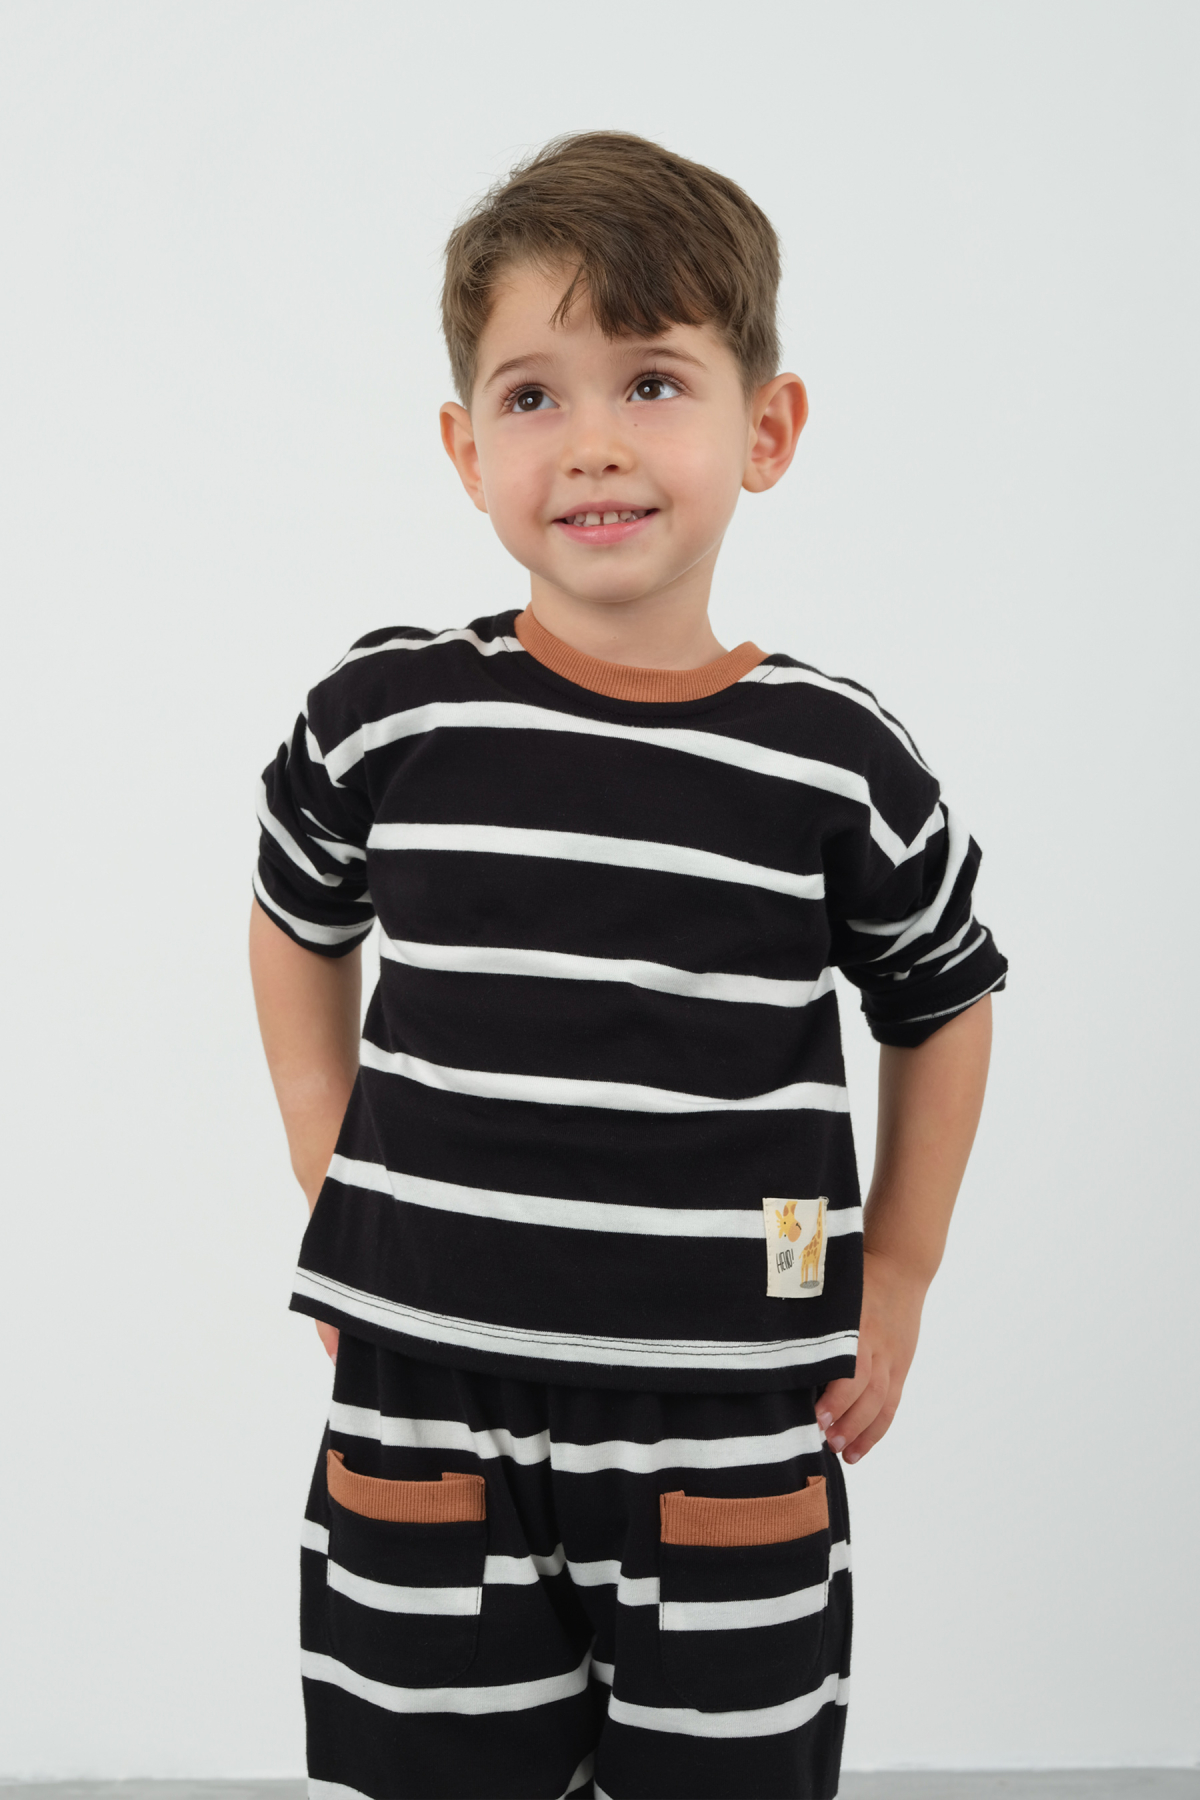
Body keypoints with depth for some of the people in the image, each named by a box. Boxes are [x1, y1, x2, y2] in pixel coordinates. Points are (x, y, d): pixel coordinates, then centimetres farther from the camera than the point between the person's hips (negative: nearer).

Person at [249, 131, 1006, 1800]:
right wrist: (330, 1183, 9)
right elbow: (296, 929, 15)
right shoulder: (387, 717, -5)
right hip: (426, 1414, 1)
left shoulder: (838, 765, -7)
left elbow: (943, 1007, 10)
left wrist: (895, 1284, 9)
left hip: (731, 1451, 0)